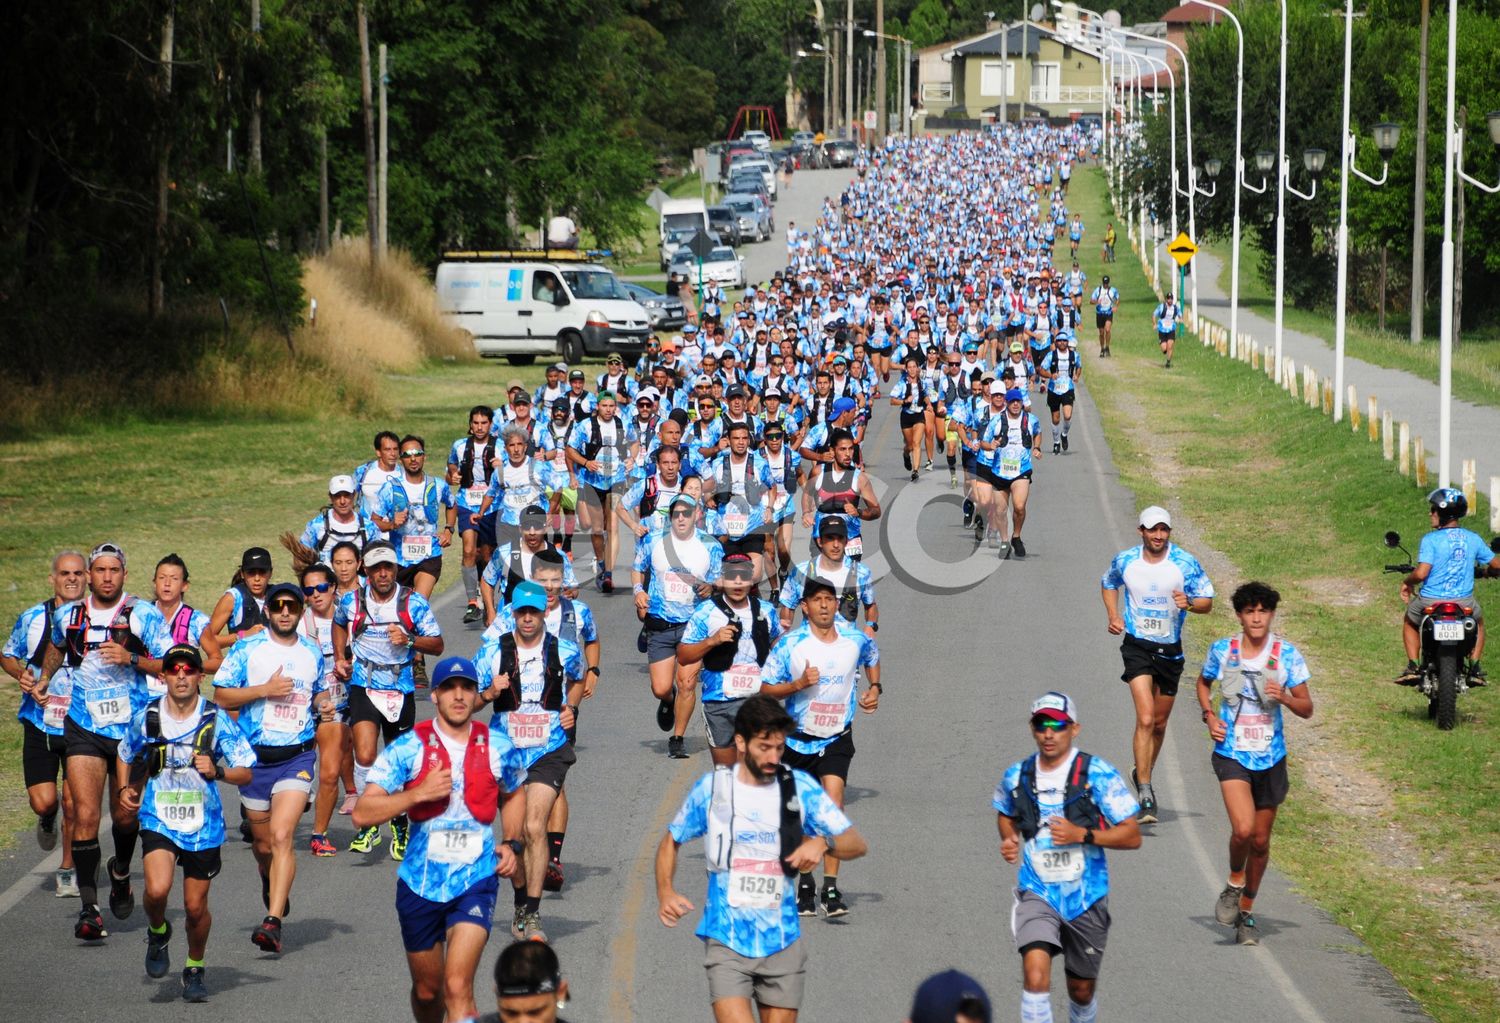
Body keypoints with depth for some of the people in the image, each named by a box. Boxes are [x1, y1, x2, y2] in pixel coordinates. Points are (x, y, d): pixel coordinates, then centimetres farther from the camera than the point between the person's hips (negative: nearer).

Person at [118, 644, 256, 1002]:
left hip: (203, 825, 0)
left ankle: (195, 969, 33)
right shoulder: (146, 718, -3)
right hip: (158, 820, 0)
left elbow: (246, 773, -7)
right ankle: (158, 933, 11)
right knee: (157, 889, -23)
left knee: (196, 906, 8)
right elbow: (129, 758, 18)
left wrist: (217, 772, -25)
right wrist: (130, 788, 1)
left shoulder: (217, 720, -8)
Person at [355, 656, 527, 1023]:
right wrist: (420, 793, -22)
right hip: (421, 882, 1)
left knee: (457, 988, -18)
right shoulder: (408, 748, -6)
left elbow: (512, 796, 23)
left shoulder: (499, 748, 1)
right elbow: (362, 814, -12)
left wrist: (512, 844, 7)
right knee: (427, 989, 15)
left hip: (476, 880, -1)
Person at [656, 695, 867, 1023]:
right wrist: (666, 893, -6)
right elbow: (671, 842, 12)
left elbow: (857, 844, 3)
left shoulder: (800, 788, 1)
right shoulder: (711, 788, -1)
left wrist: (822, 842, -19)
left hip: (782, 943, 2)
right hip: (727, 943, -2)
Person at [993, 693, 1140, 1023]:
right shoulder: (1017, 776, 1)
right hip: (1037, 894, 0)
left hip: (1086, 898, 0)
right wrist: (1009, 840, 2)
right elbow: (1005, 814, 24)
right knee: (1035, 977, -23)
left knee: (1082, 991, 15)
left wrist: (1081, 835, -21)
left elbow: (1132, 836, -8)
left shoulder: (1098, 774, -9)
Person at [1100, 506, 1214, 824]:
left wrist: (1188, 603, -24)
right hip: (1136, 646, -2)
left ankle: (1143, 773, 39)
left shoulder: (1186, 563, -6)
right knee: (1145, 718, -17)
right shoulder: (1125, 561, -2)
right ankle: (1145, 795, -19)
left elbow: (1207, 601, -2)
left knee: (1159, 723, 13)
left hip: (1170, 649, 2)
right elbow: (1108, 584, 19)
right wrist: (1113, 616, 3)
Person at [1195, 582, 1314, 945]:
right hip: (1231, 754, -2)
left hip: (1270, 757, 2)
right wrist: (1209, 715, 0)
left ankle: (1246, 912, 28)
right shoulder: (1222, 651, -2)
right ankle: (1234, 884, 8)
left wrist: (1285, 698, -22)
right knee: (1243, 829, -22)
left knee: (1261, 840, 10)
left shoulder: (1287, 655, -3)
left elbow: (1307, 708, -1)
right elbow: (1203, 683, 18)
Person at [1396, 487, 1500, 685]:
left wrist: (1407, 582, 0)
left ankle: (1413, 666, 18)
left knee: (1409, 621, 31)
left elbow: (1421, 573, -21)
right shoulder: (1473, 539, 0)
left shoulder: (1431, 540, -13)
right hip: (1464, 601, 3)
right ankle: (1475, 666, 21)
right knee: (1478, 622, 36)